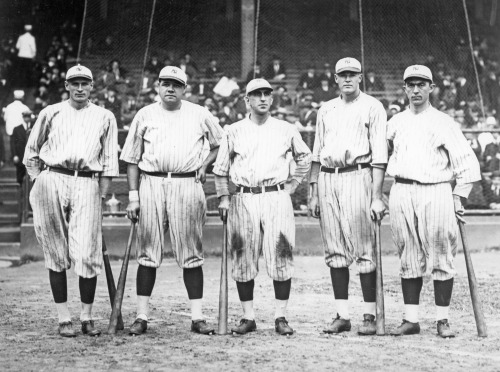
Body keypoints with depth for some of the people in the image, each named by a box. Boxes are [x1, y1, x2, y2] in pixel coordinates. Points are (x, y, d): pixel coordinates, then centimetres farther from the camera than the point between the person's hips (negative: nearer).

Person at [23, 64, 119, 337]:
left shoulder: (105, 118, 15)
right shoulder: (50, 113, 14)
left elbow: (109, 161, 13)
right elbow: (31, 151, 20)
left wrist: (102, 195, 6)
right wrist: (37, 181, 9)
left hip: (87, 184, 0)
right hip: (52, 181, 0)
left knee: (87, 253, -9)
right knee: (56, 253, 0)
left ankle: (87, 317, 1)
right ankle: (63, 318, 4)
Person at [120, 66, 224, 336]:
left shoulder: (199, 114, 9)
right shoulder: (145, 115, 9)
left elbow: (220, 143, 21)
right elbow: (132, 158, 9)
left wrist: (205, 165, 4)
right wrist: (133, 196, 3)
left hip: (188, 185, 0)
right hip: (151, 184, 0)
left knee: (191, 254, 1)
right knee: (148, 253, 0)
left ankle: (197, 317, 4)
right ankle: (141, 317, 4)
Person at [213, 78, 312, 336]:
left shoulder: (286, 130, 9)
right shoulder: (234, 131, 9)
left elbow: (305, 158, 22)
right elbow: (220, 168, 14)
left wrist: (293, 185, 13)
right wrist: (223, 197, 6)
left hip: (277, 198, -1)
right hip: (243, 200, 1)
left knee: (281, 257, -6)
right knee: (243, 259, 1)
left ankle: (281, 317, 1)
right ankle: (248, 317, 9)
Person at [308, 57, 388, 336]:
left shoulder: (372, 107, 2)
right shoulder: (326, 110, 18)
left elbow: (379, 156, -5)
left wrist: (377, 196, -12)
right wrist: (314, 194, 14)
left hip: (357, 177, -5)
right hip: (327, 180, 5)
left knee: (364, 250, -6)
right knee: (335, 251, 4)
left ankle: (370, 316, -2)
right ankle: (342, 316, 8)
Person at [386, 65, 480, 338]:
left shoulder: (444, 123, 5)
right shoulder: (395, 123, 14)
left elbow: (468, 162, 3)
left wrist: (458, 197, -3)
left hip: (436, 193, -3)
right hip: (401, 193, 3)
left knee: (442, 258, -2)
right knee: (409, 259, 4)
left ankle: (443, 320, 4)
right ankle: (411, 320, 7)